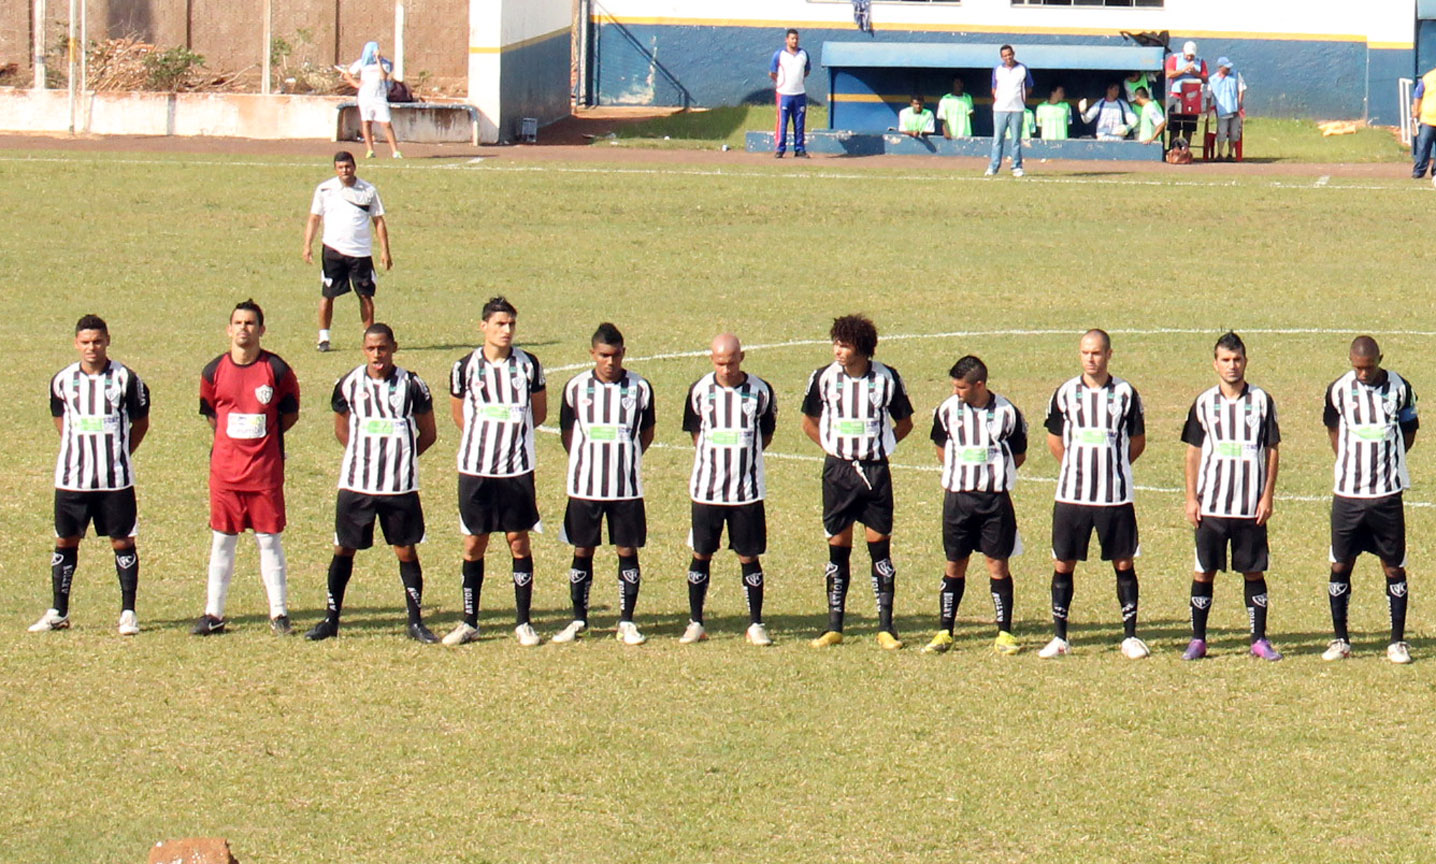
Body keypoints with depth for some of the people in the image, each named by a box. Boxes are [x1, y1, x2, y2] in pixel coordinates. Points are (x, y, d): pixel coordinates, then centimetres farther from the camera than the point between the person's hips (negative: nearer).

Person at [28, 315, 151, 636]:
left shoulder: (126, 379, -4)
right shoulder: (62, 380, 4)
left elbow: (141, 421, 7)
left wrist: (120, 453, 4)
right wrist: (80, 449, 12)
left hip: (116, 478, -2)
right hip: (71, 477, 2)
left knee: (123, 542, 0)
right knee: (65, 541, 6)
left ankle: (128, 613, 8)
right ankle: (58, 612, 15)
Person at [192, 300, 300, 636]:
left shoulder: (277, 370, -4)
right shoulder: (214, 371, 2)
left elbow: (290, 415, 6)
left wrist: (261, 434, 0)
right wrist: (233, 437, 6)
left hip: (266, 471, -2)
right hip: (225, 469, 2)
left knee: (269, 542, 3)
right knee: (222, 541, 7)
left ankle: (279, 614, 11)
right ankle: (213, 614, 13)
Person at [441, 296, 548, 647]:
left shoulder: (528, 365, 1)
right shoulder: (465, 367, 1)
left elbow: (539, 413, 12)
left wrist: (512, 431, 3)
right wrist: (485, 434, 7)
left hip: (518, 469, 0)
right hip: (475, 468, 0)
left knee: (519, 542, 2)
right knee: (474, 545, 4)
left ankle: (523, 622, 10)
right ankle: (469, 622, 13)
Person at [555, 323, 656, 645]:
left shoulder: (640, 388, -1)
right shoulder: (576, 387, 0)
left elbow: (646, 434, 11)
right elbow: (567, 433, 12)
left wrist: (625, 460, 5)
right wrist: (584, 463, 7)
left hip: (627, 486, -1)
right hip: (584, 485, 1)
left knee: (628, 550, 2)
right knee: (583, 551, 6)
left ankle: (627, 622, 10)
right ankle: (578, 619, 16)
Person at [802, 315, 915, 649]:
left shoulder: (887, 379, -4)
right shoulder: (824, 378, -2)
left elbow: (905, 423, 10)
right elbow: (809, 422, 12)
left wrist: (879, 446, 1)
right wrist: (830, 447, 3)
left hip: (875, 471, -1)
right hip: (838, 470, 1)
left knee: (880, 544, 0)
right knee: (838, 547, 3)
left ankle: (885, 626, 6)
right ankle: (834, 626, 10)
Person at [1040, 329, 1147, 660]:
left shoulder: (1126, 394, 0)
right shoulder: (1065, 393, 3)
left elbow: (1137, 442, 10)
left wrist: (1113, 467, 9)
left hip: (1116, 496, -1)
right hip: (1071, 495, 1)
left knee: (1124, 564, 2)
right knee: (1063, 564, 2)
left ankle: (1130, 636, 9)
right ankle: (1059, 637, 10)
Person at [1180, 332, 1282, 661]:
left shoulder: (1261, 401, 2)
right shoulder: (1204, 403, 5)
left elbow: (1273, 450, 5)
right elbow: (1193, 452, 9)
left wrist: (1268, 497, -2)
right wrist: (1191, 498, 2)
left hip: (1251, 507, -1)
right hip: (1211, 507, 1)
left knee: (1254, 572, 3)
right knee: (1204, 572, 2)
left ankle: (1259, 640, 11)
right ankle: (1198, 640, 9)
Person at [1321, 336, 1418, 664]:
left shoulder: (1399, 389, -2)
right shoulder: (1338, 391, 1)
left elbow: (1409, 431, 10)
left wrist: (1387, 462, 5)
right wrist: (1350, 467, 11)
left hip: (1388, 493, -1)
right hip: (1347, 493, 1)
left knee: (1394, 567, 3)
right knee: (1340, 566, 3)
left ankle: (1397, 642, 10)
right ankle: (1340, 640, 14)